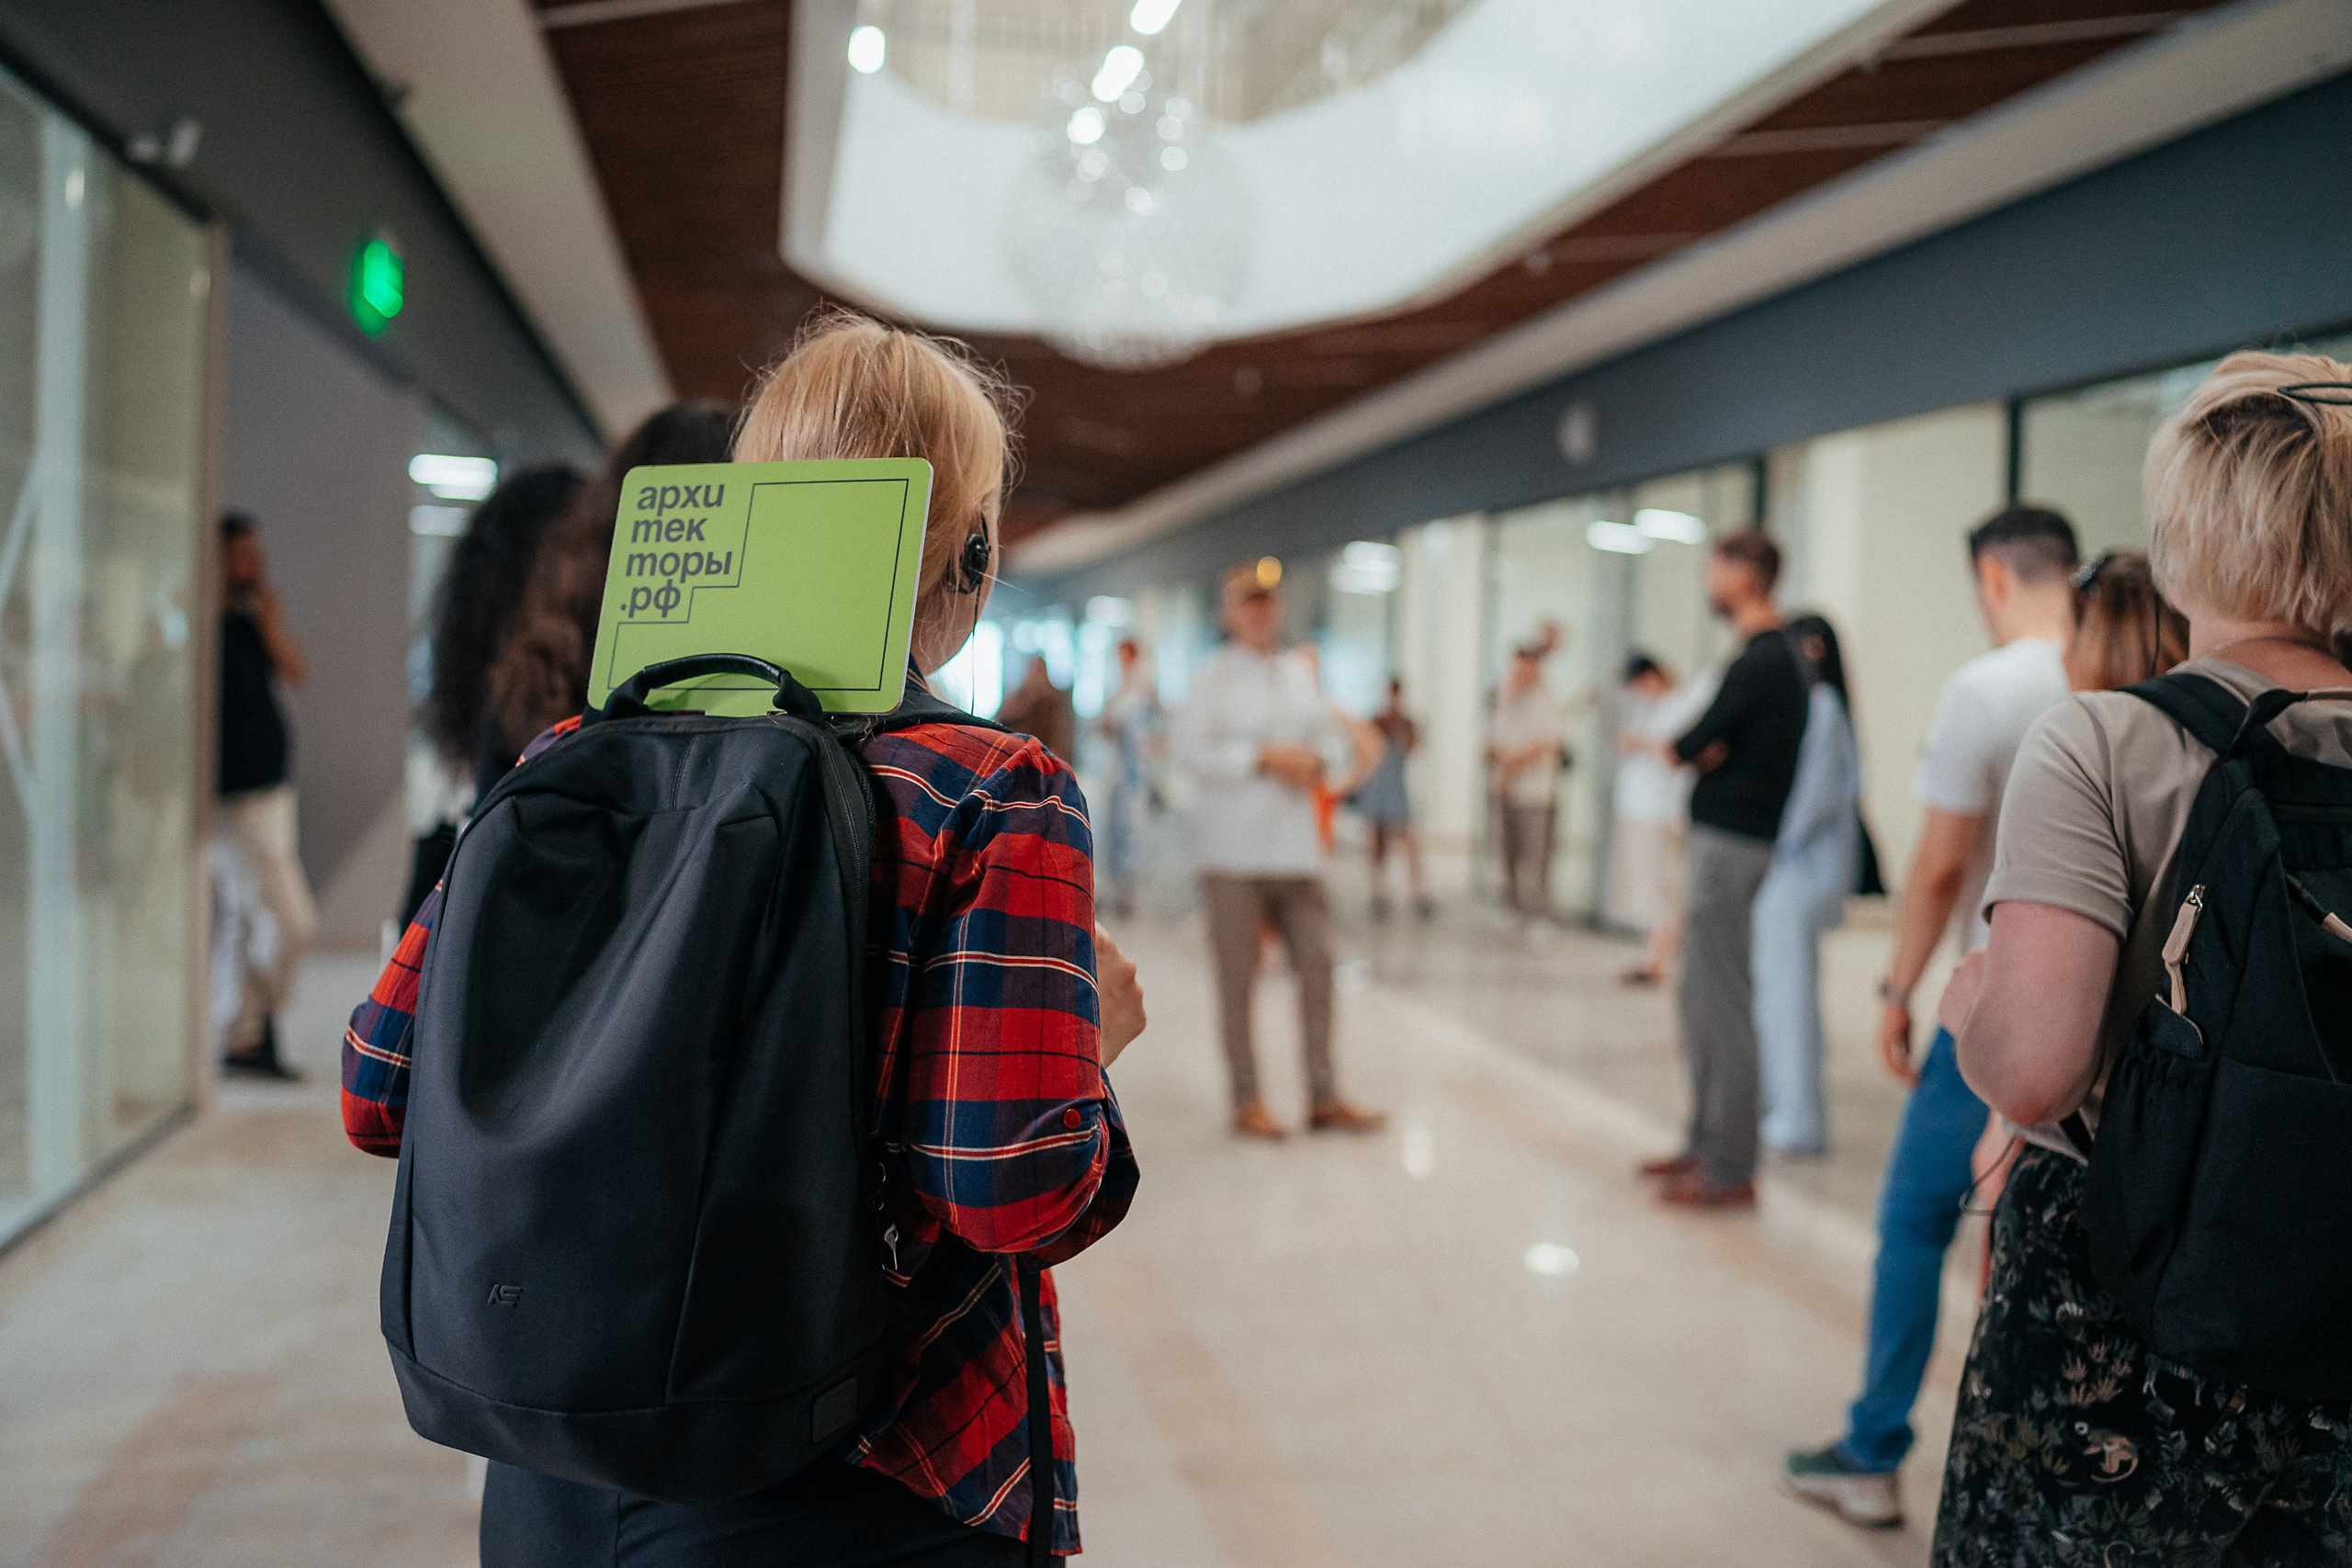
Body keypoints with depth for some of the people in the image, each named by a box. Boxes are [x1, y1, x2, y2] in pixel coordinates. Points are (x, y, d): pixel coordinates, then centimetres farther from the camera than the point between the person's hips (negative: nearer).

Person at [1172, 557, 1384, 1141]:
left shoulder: (1302, 673, 15)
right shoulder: (1212, 677, -2)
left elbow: (1335, 736, 19)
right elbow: (1188, 747, -13)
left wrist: (1318, 759, -4)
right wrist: (1264, 757, -16)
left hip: (1295, 848, 5)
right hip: (1233, 853, -5)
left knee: (1316, 965, 3)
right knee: (1237, 977, -1)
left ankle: (1324, 1097, 12)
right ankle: (1247, 1101, 10)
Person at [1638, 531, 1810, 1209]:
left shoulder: (1760, 662, -18)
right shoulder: (1781, 656, 15)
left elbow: (1689, 745, -17)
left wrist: (1681, 745, 3)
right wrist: (1705, 748, -7)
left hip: (1730, 847, -10)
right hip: (1732, 841, 10)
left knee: (1724, 1007, -5)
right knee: (1698, 998, 17)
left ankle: (1731, 1169, 1)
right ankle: (1707, 1143, 26)